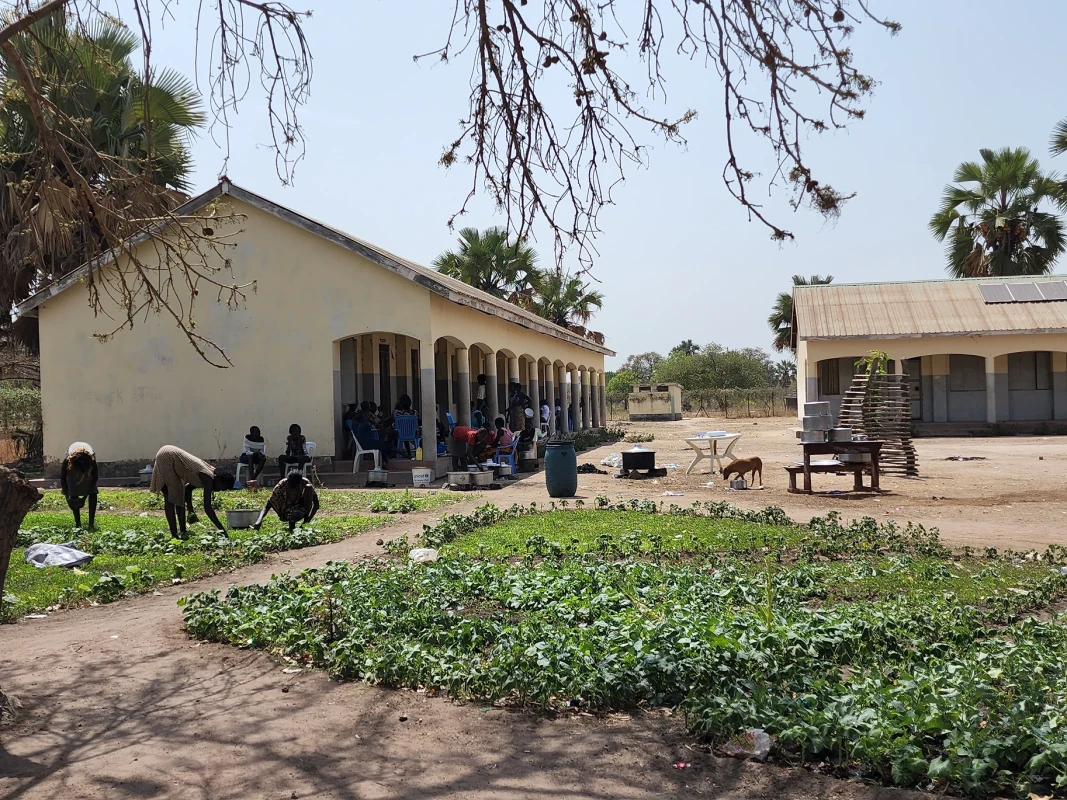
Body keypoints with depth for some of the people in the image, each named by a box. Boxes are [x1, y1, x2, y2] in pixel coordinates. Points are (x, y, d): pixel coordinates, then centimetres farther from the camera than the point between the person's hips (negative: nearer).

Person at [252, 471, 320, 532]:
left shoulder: (305, 483, -24)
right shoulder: (281, 486, -25)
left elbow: (316, 504, -19)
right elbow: (267, 506, -25)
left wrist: (308, 519, -31)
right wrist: (259, 520, -42)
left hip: (301, 507, 2)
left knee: (309, 487, -27)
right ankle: (291, 521, -3)